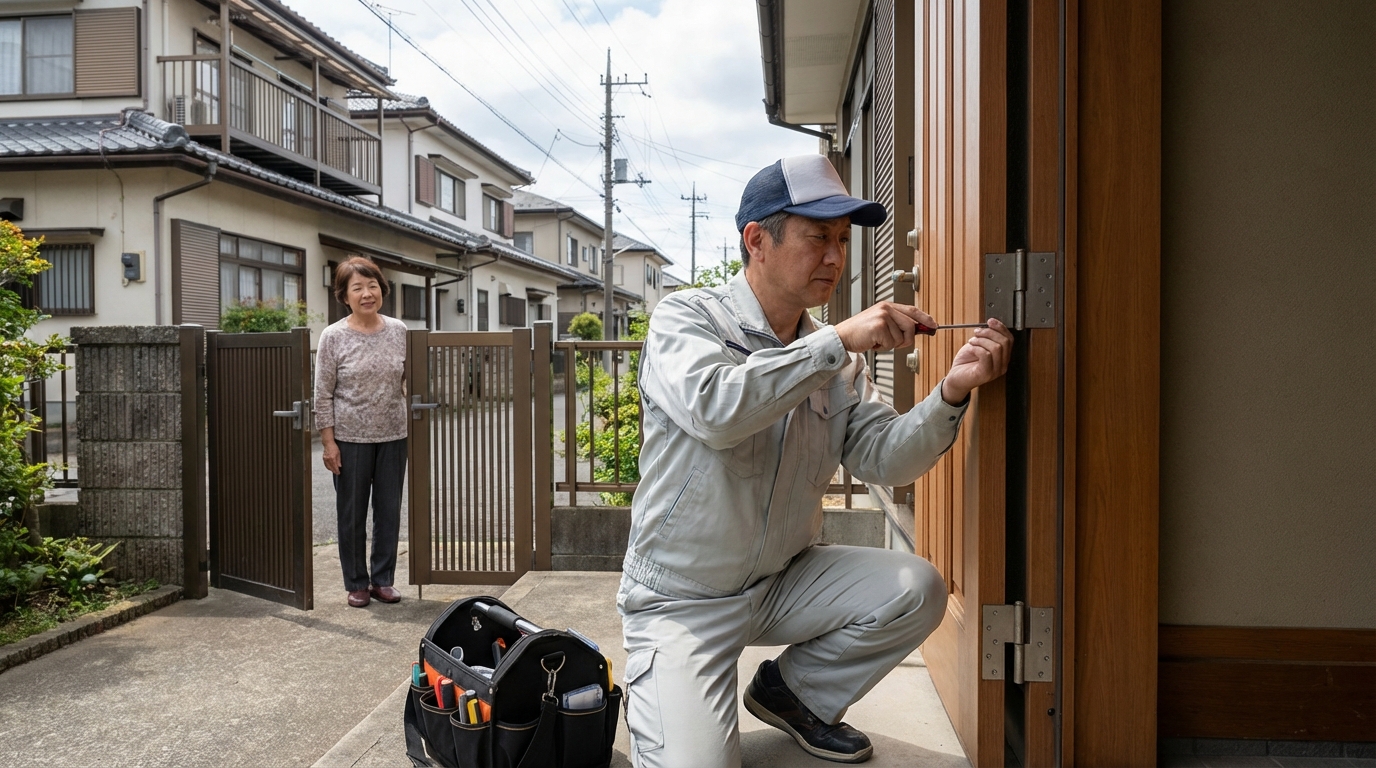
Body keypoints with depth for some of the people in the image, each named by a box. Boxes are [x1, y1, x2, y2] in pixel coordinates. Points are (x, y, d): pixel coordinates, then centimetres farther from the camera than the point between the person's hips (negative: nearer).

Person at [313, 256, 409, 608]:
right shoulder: (334, 337, -7)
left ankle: (382, 578, 24)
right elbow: (323, 394, -5)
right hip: (351, 439, -3)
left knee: (390, 511, 9)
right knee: (352, 514, 8)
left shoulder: (399, 331, 2)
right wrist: (328, 442, -9)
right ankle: (357, 583, 23)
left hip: (393, 436, 3)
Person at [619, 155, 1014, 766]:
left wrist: (951, 392, -22)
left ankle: (791, 692, 11)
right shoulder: (685, 318, -12)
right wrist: (838, 341, -31)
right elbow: (713, 409, -32)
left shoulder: (836, 355, 3)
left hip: (784, 581, 5)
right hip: (681, 600, -5)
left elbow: (881, 459, -6)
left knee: (915, 590, -13)